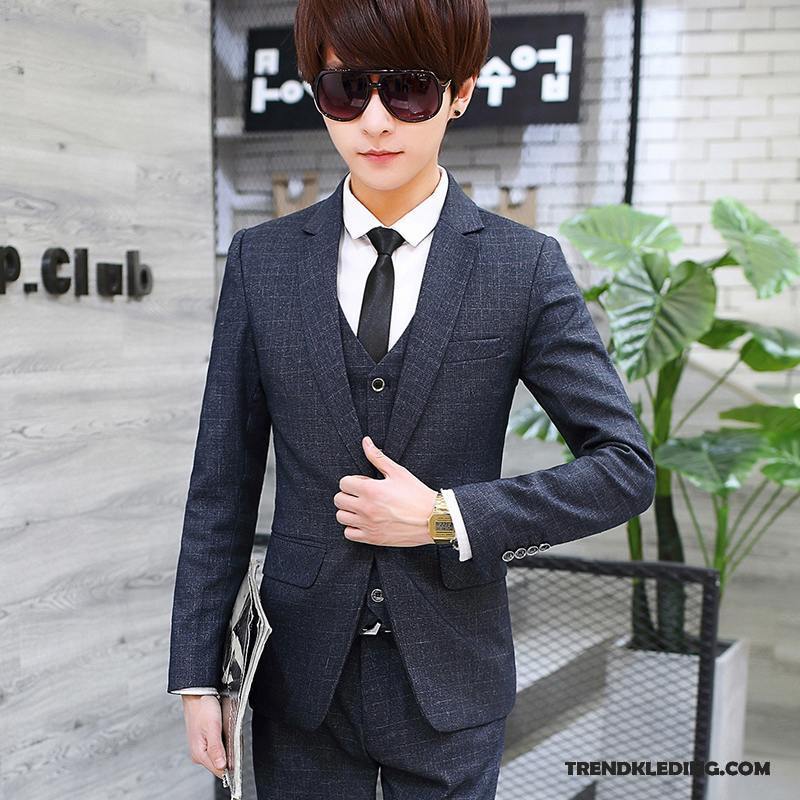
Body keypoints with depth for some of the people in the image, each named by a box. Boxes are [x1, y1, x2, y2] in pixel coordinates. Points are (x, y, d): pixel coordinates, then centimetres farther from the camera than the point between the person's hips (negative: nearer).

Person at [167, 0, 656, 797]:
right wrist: (197, 673, 0)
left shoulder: (525, 267, -7)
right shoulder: (261, 260, -1)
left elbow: (625, 468, -5)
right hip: (300, 676, 2)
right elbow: (223, 482, 1)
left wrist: (448, 518, -15)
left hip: (447, 683, -1)